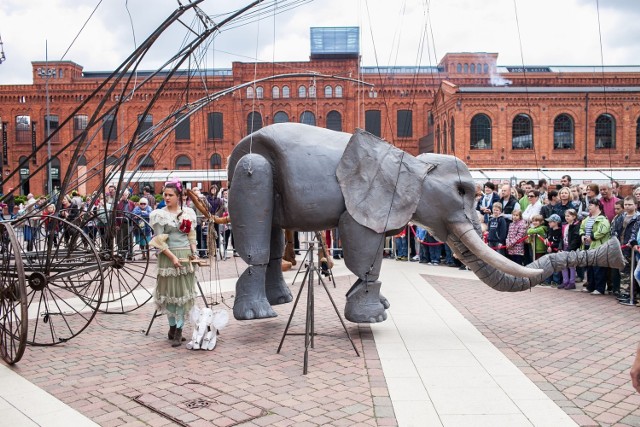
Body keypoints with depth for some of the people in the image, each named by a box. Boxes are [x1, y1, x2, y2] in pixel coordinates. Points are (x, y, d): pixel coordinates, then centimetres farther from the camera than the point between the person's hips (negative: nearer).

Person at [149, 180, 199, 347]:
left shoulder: (188, 213, 7)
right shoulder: (160, 215, -2)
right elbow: (159, 241, -6)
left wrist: (194, 252, -2)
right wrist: (173, 257, -14)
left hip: (186, 256, 3)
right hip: (168, 256, -2)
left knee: (184, 292, 1)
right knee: (170, 291, 4)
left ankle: (179, 330, 6)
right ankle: (172, 326, 19)